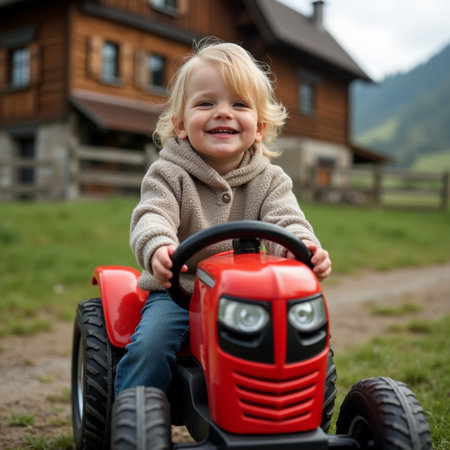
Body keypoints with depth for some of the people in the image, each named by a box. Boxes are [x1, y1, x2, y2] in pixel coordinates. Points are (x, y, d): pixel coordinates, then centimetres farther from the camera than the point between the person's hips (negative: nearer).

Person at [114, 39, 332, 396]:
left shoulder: (269, 180, 5)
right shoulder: (168, 174, -2)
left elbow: (285, 220, -10)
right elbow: (152, 217, -18)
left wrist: (303, 246, -36)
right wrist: (158, 248, -43)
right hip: (178, 291, -1)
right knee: (149, 347, -25)